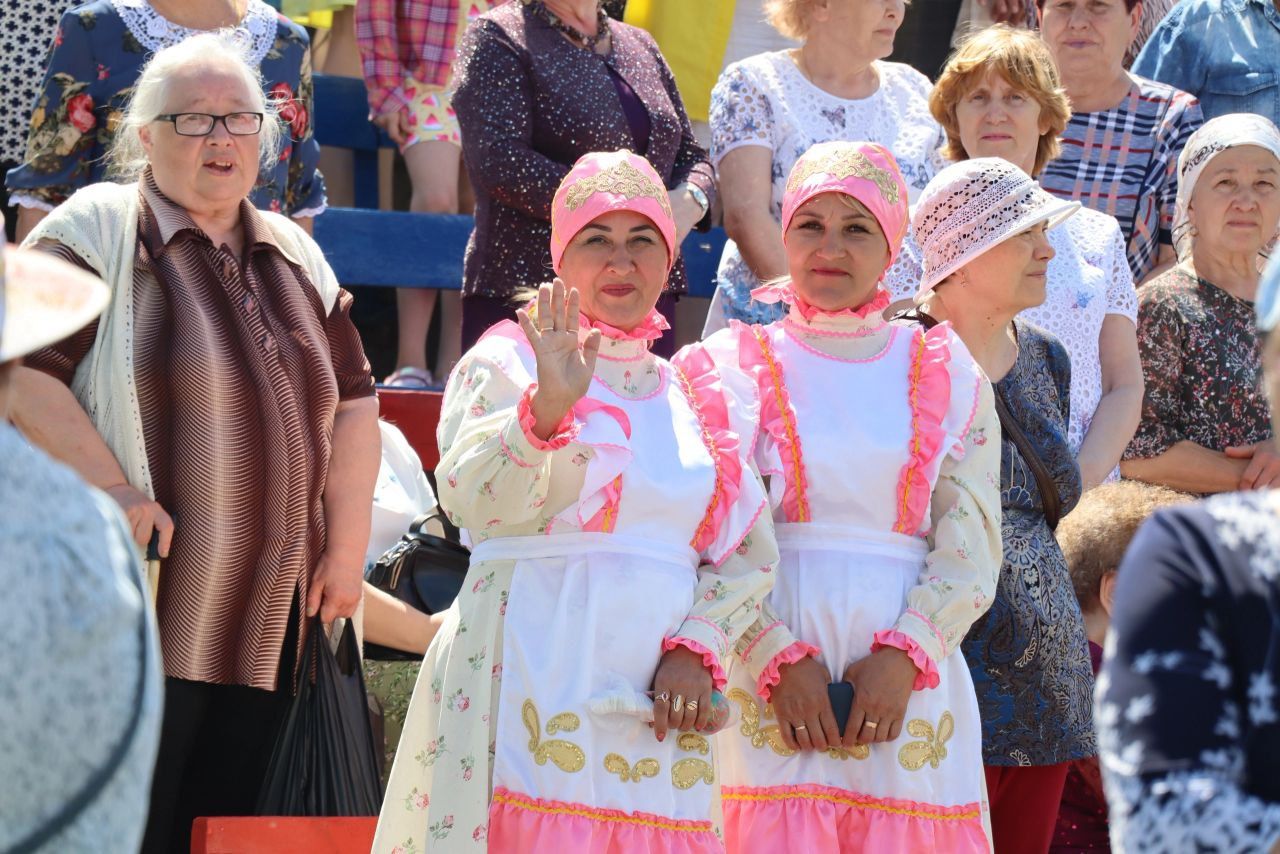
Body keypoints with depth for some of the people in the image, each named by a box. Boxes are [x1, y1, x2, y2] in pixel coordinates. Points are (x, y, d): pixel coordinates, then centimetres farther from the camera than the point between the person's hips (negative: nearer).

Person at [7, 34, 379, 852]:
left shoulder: (295, 257, 17)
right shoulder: (96, 233, -2)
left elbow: (354, 401, 17)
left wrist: (347, 547, 7)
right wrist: (113, 488, -19)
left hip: (268, 623, 6)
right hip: (141, 619, -6)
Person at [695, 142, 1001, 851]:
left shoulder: (947, 374, 12)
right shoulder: (734, 366, 8)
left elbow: (973, 549, 5)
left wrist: (906, 653, -10)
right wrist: (779, 660, -13)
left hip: (905, 681, 1)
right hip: (772, 677, -1)